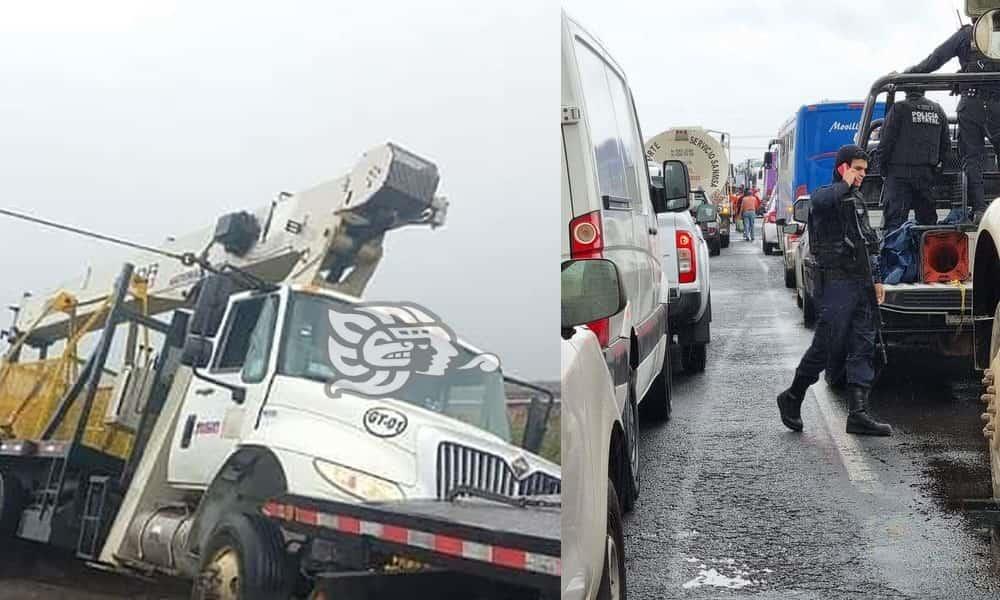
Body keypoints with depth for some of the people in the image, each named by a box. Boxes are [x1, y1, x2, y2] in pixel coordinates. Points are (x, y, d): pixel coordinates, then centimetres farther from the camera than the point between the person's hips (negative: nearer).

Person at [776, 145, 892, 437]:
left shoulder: (858, 203, 22)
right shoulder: (825, 194, -4)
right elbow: (821, 201, -32)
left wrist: (876, 280, 19)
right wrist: (845, 183, -16)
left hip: (862, 283, 8)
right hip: (837, 280, -8)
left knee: (863, 347, 3)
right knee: (828, 344, -7)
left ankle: (858, 413, 3)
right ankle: (792, 398, 10)